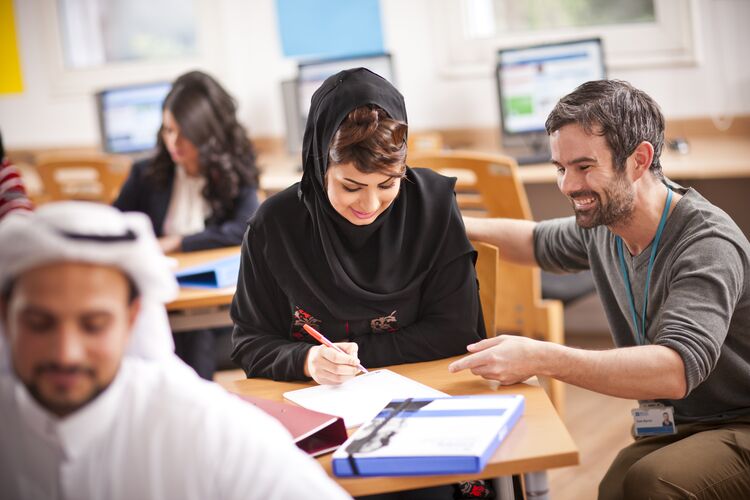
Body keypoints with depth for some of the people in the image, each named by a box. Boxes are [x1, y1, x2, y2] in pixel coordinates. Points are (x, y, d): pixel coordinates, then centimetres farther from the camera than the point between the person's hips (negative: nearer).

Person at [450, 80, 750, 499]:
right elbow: (539, 242, 27)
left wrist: (541, 358, -41)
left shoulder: (707, 243, -22)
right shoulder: (603, 224, 3)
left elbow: (678, 369, -36)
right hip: (674, 427, 6)